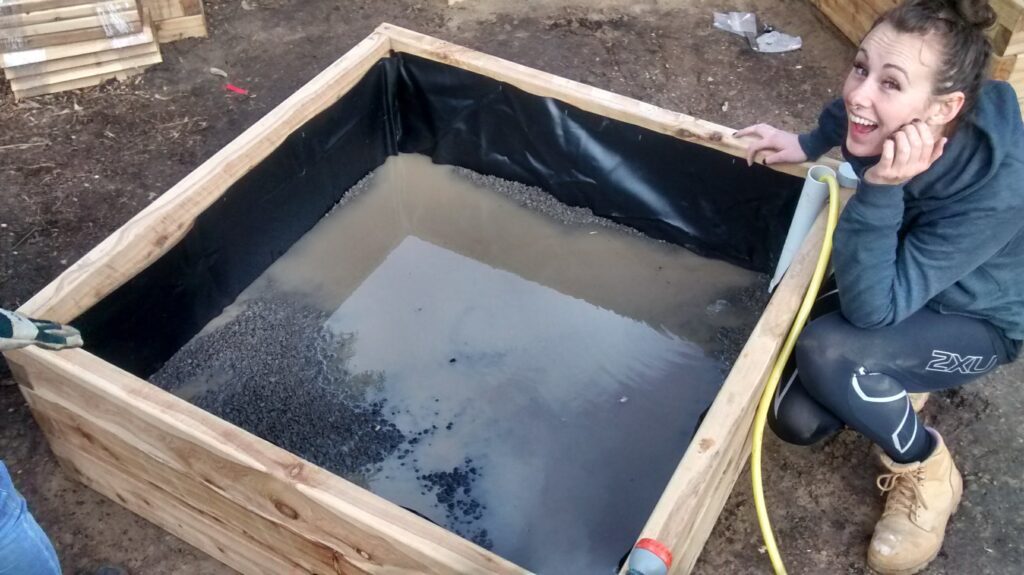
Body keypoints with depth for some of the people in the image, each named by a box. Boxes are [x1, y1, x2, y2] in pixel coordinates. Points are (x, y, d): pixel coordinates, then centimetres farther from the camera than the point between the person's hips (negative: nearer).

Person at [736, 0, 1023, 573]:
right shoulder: (884, 117, -24)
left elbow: (871, 309, -40)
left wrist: (880, 190, -49)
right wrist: (806, 145, 1)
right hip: (902, 278, 5)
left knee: (827, 354, -32)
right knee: (797, 418, -9)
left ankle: (928, 472, -4)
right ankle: (895, 385, 22)